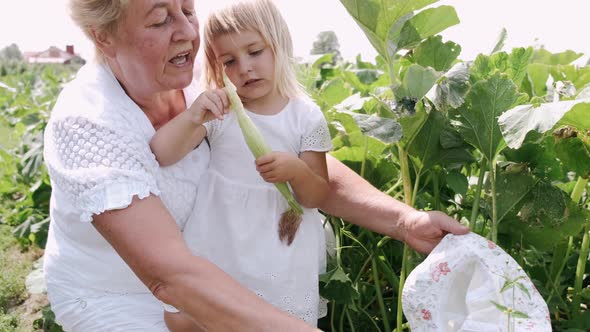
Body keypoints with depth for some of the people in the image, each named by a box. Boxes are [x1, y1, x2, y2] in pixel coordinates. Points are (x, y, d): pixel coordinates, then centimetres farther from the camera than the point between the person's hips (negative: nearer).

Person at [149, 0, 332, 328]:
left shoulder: (306, 117, -6)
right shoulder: (216, 109, -4)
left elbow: (317, 197, -3)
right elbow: (159, 156, -13)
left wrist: (297, 171, -26)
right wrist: (191, 118, -31)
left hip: (278, 249, -1)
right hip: (217, 238, 1)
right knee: (178, 319, 4)